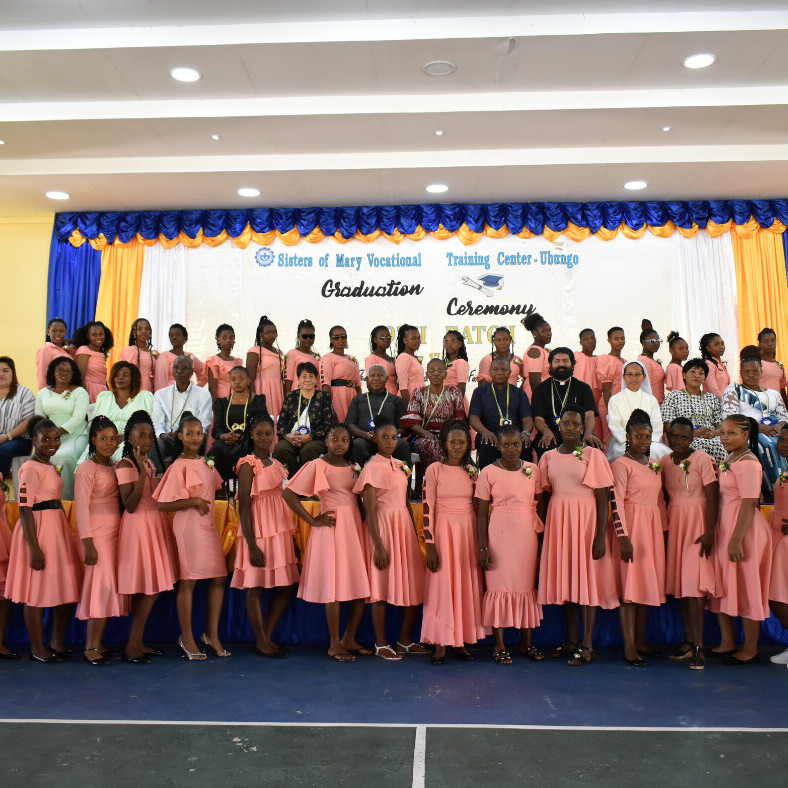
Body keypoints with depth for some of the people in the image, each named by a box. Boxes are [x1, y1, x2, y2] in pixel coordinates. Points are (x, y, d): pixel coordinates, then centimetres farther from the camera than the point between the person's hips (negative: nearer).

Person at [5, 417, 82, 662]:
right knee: (37, 592, 2)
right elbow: (25, 510, -17)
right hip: (38, 530, -9)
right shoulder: (30, 468, -13)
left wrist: (69, 533, 19)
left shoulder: (51, 467, 13)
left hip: (59, 528, 9)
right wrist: (35, 548, -21)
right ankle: (37, 649, 16)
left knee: (67, 590, 12)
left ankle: (57, 643, 25)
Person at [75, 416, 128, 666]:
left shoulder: (115, 467, 12)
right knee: (102, 584, -7)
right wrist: (88, 543, -16)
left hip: (115, 530, 7)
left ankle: (96, 643, 18)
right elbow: (81, 507, -12)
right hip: (97, 532, -7)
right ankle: (90, 647, 3)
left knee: (110, 585, 8)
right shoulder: (87, 468, -8)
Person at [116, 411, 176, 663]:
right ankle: (131, 646, 3)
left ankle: (138, 642, 18)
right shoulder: (126, 465, -11)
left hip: (156, 523, 8)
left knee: (152, 587, 9)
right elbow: (130, 505, -20)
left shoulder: (149, 463, 13)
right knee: (147, 588, -6)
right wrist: (142, 473, -25)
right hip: (139, 526, -8)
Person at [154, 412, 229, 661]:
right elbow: (163, 505, -14)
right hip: (188, 526, -7)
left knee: (219, 578, 7)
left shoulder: (204, 462, 12)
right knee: (188, 581, 1)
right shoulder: (179, 466, -10)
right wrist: (194, 502, -17)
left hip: (208, 525, 8)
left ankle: (211, 635, 20)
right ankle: (186, 638, 16)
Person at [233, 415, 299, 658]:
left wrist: (292, 537, 17)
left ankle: (267, 636, 22)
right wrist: (252, 545, -18)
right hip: (258, 529, -8)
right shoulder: (248, 465, -9)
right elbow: (243, 506, -13)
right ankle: (261, 641, 17)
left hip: (279, 528, 8)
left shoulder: (276, 464, 13)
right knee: (255, 586, 3)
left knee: (288, 585, 10)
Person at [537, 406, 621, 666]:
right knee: (563, 578, 10)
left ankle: (587, 645, 8)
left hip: (585, 518, -4)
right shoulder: (549, 457, 7)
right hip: (557, 520, 5)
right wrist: (544, 529, 7)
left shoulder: (593, 455, -5)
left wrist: (601, 537, -13)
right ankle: (571, 639, 24)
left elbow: (602, 499, -8)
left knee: (587, 578, -2)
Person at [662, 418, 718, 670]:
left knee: (694, 582, -10)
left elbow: (712, 497, -12)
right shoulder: (664, 462, 8)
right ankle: (688, 640, 18)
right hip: (672, 521, 6)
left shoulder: (702, 459, -8)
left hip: (696, 521, -5)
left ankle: (698, 646, -6)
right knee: (678, 582, 8)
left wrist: (709, 532, -17)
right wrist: (663, 527, 4)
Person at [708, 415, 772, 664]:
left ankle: (750, 649, 15)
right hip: (724, 527, 9)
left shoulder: (747, 463, -17)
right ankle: (728, 642, 26)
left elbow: (749, 504, -21)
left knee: (746, 587, 2)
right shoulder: (728, 460, 12)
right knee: (723, 585, 14)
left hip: (744, 529, -9)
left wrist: (736, 540, -23)